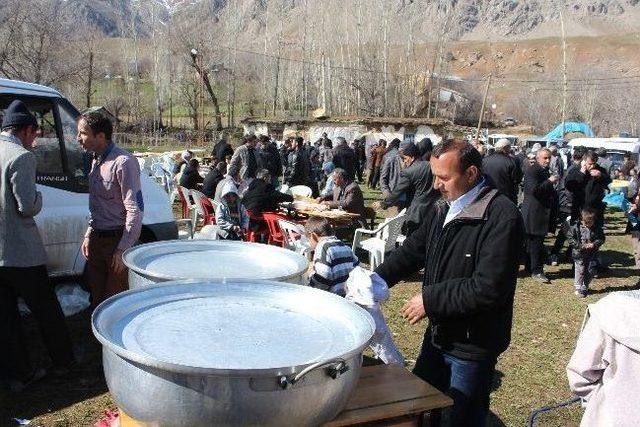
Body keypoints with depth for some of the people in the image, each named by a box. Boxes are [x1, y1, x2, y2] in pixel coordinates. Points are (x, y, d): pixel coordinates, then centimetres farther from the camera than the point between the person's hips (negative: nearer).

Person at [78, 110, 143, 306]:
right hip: (96, 240, 9)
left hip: (117, 240, -8)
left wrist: (122, 250, -20)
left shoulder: (123, 163, -18)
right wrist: (89, 236, 17)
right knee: (97, 300, 16)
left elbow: (135, 210, -20)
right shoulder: (96, 160, 11)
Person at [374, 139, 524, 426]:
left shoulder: (501, 217, -23)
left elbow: (488, 288, -29)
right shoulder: (443, 208, 3)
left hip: (472, 345, -7)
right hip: (438, 334, 8)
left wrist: (430, 300, -22)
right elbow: (413, 250, 8)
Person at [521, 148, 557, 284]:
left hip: (543, 213, 9)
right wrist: (550, 181, -19)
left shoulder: (545, 171, 18)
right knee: (536, 243, -6)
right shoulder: (531, 171, -12)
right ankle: (536, 271, -2)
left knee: (533, 242, 14)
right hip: (534, 214, -9)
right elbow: (534, 189, -24)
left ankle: (531, 267, 21)